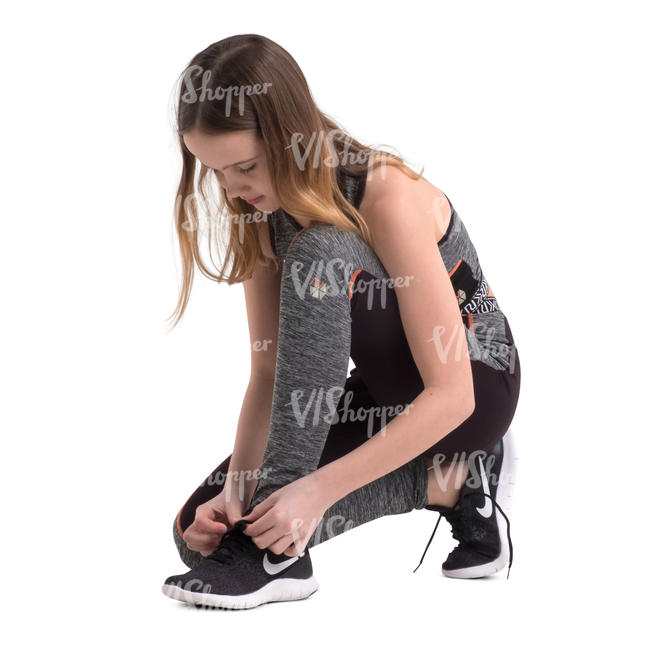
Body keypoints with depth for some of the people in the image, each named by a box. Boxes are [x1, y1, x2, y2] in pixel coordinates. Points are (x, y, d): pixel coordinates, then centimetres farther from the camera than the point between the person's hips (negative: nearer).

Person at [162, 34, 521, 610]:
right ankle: (448, 481, -4)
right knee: (205, 527, -9)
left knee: (317, 257, -33)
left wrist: (318, 487, -37)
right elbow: (269, 371, -6)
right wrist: (237, 484, -22)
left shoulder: (387, 198, -28)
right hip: (380, 388, 7)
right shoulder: (261, 213, -7)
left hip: (477, 383, -7)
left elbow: (451, 394, -31)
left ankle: (279, 554, -31)